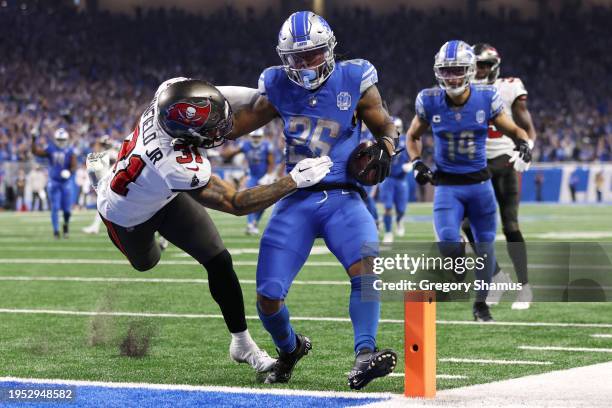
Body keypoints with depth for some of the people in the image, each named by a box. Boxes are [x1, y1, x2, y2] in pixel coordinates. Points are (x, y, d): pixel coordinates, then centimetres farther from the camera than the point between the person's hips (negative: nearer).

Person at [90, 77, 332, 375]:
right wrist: (295, 181, -41)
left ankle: (242, 343, 16)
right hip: (128, 217, -5)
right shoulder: (180, 168, -50)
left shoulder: (173, 90, -34)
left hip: (167, 196, 5)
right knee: (145, 262, 30)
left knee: (218, 261, -3)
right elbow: (236, 204, -39)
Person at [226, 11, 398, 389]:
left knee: (366, 264, -32)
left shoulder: (354, 81, -2)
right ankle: (290, 349, 29)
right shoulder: (278, 87, 4)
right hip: (296, 201, 2)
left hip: (342, 198, -2)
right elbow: (235, 125, 15)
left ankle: (364, 358, -33)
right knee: (268, 298, -3)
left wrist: (383, 150, -11)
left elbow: (386, 127, 10)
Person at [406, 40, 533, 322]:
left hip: (479, 183, 1)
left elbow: (514, 130, 5)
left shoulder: (486, 99, -7)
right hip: (447, 185, -1)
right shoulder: (430, 102, -7)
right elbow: (413, 136, 11)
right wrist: (417, 163, -5)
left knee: (485, 245, 8)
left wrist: (524, 144, -17)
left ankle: (480, 304, 27)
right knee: (449, 246, -17)